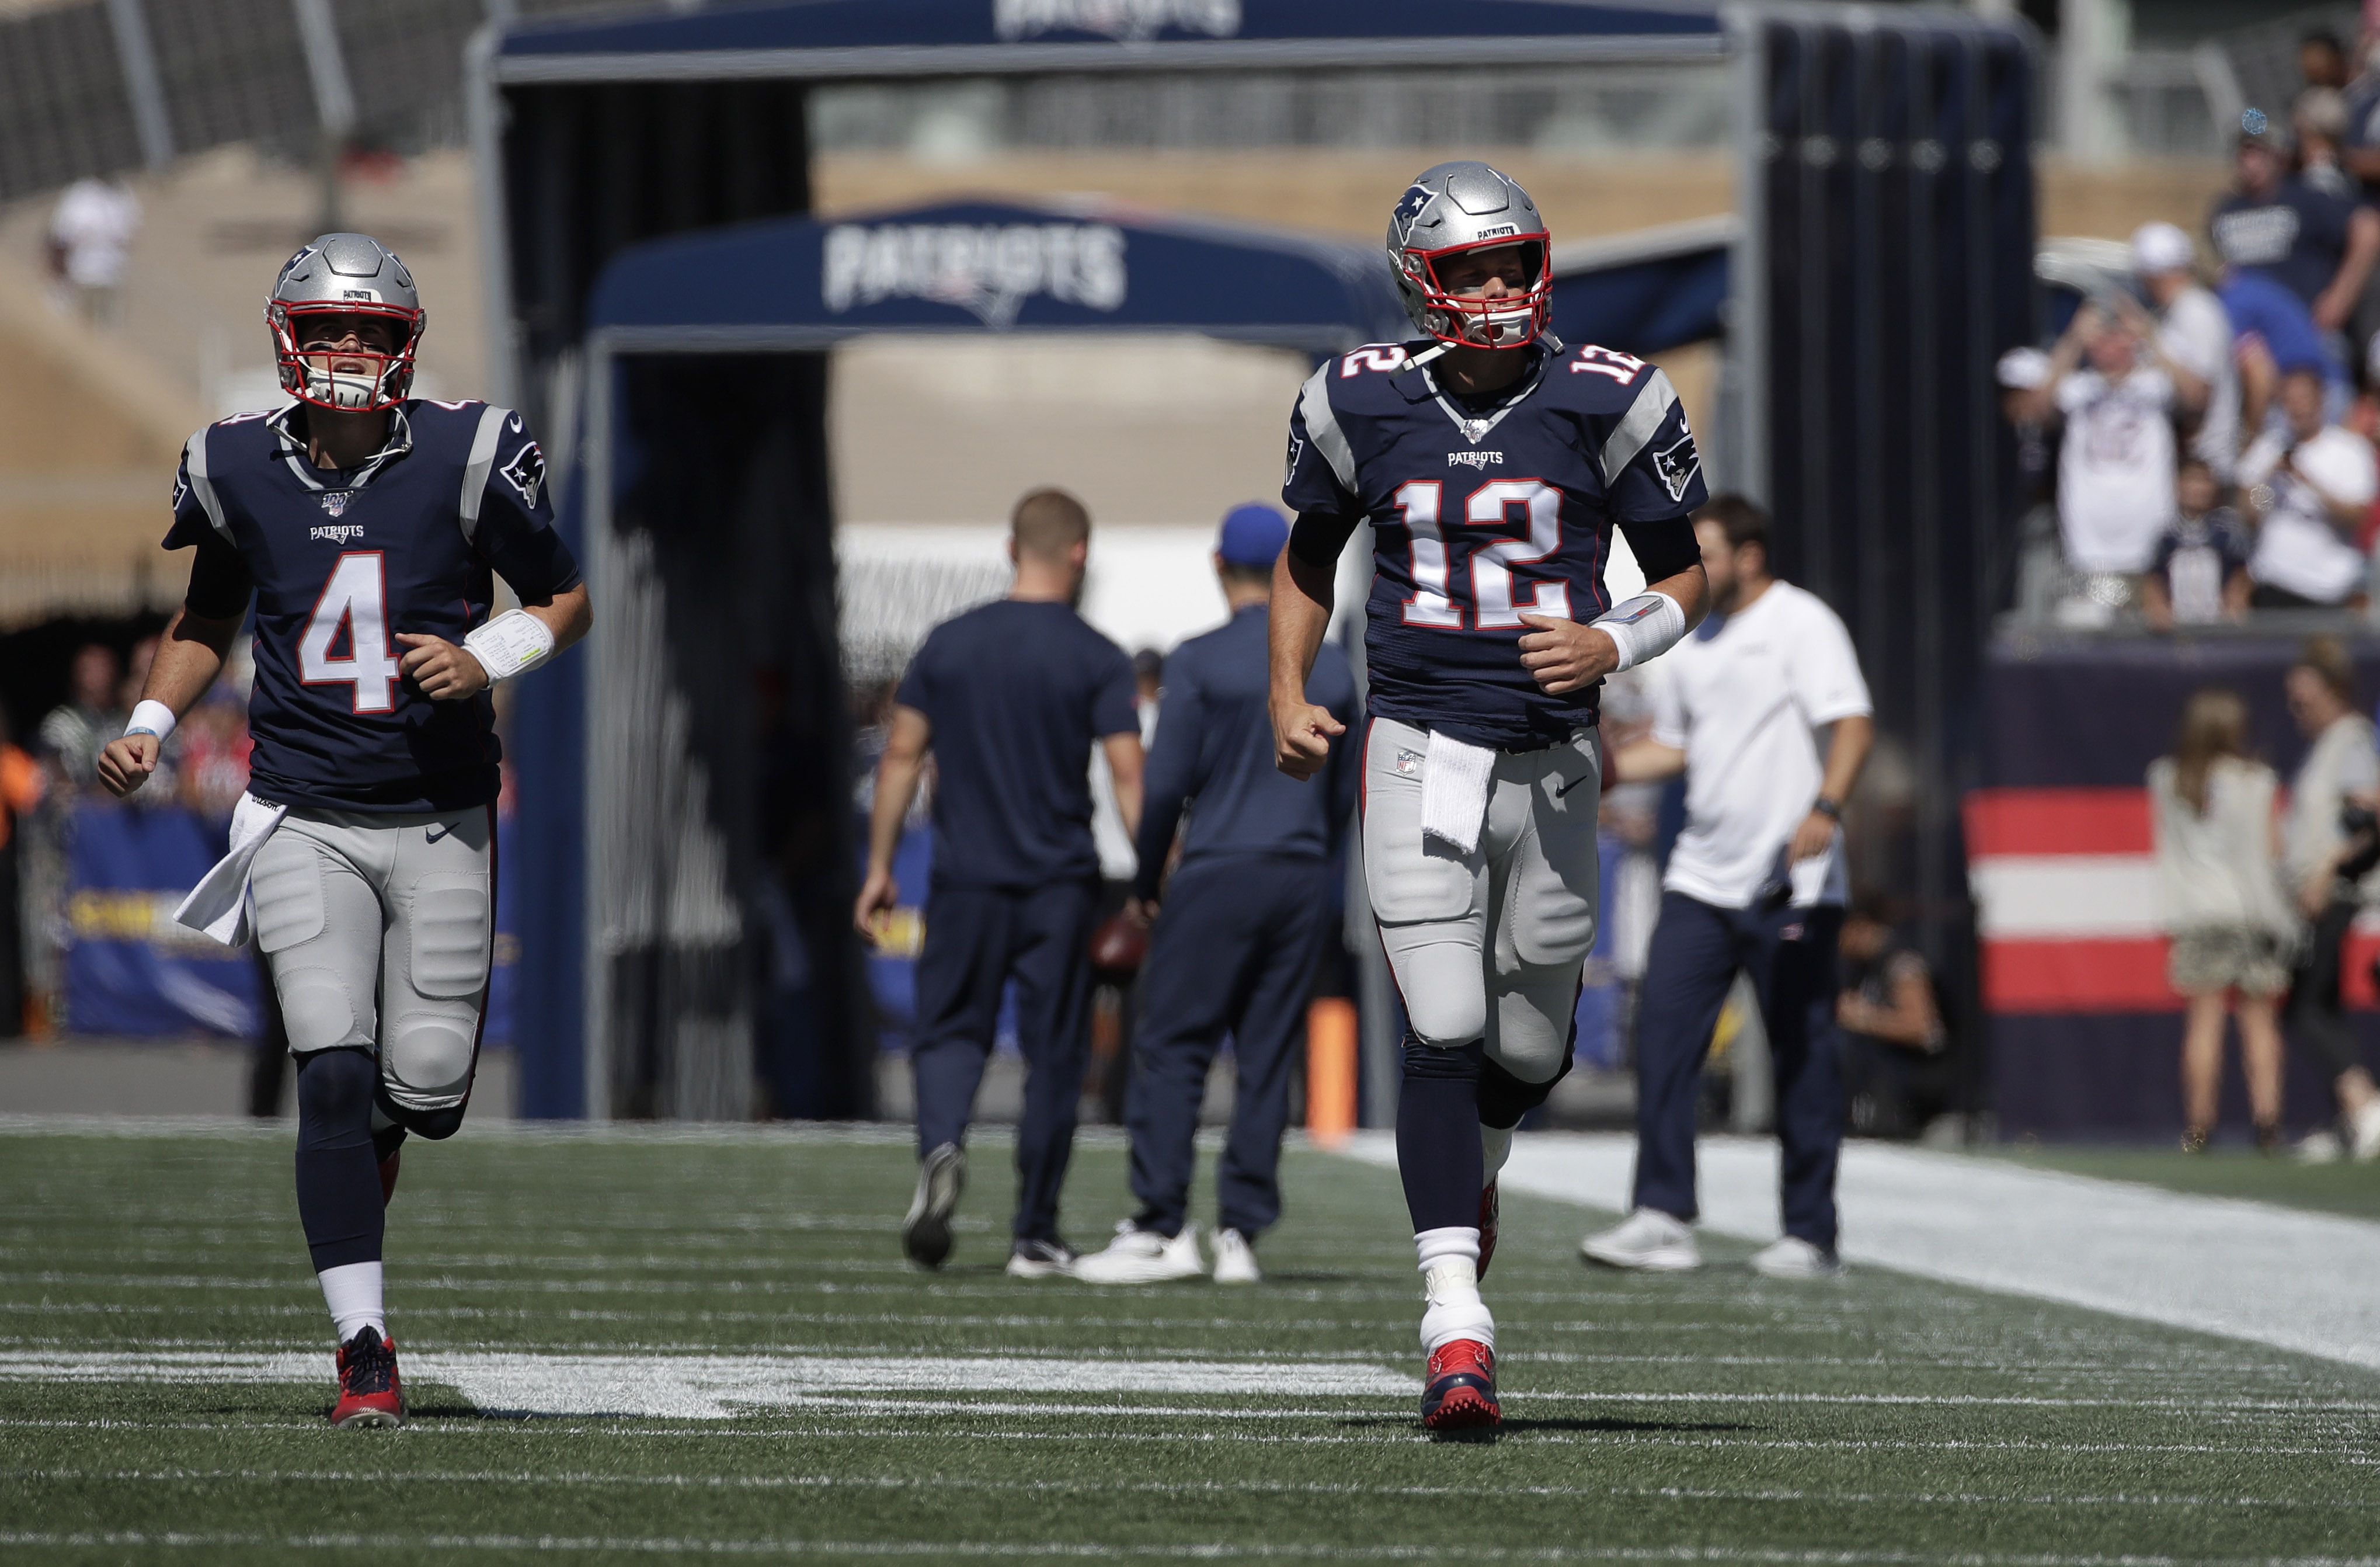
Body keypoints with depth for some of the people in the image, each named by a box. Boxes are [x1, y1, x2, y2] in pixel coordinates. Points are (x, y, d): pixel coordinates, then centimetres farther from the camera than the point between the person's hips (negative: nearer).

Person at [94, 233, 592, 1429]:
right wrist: (152, 724, 2)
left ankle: (356, 1187, 40)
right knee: (334, 1079, -13)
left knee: (425, 1090, 1)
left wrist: (485, 659, -14)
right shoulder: (239, 470, 0)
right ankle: (363, 1348, -8)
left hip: (440, 821, 0)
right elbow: (208, 616, 17)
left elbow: (566, 600, 5)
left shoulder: (467, 458, -7)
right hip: (305, 821, 0)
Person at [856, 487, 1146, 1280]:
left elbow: (900, 758, 5)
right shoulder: (1097, 659, -4)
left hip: (965, 880, 1)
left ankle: (941, 1147, -21)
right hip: (1061, 886, -1)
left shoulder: (948, 644, 4)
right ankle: (1034, 1232, 8)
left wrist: (879, 869, 11)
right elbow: (1129, 778, -9)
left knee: (951, 1034, 10)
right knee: (1052, 1053, 7)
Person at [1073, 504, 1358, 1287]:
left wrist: (1147, 881, 3)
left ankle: (1162, 1228, -9)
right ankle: (1241, 1232, 4)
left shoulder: (1199, 662, -6)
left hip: (1218, 872, -5)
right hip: (1301, 884, 5)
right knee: (1268, 1060, 6)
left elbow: (1166, 783, -7)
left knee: (1172, 1049, -2)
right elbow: (1344, 795, 14)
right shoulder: (1332, 669, 9)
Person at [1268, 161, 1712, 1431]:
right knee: (1444, 1032, -13)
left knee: (1530, 1047, 10)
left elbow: (1683, 576, 7)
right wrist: (1288, 695, 3)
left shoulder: (1606, 402, -1)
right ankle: (1455, 1325, -15)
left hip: (1554, 755, 1)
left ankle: (1472, 1164, 47)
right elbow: (1308, 559, 17)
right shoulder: (1363, 404, 2)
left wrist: (1611, 645, -13)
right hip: (1421, 744, -1)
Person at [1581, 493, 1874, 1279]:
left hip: (1791, 887, -7)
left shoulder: (1802, 624, -6)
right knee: (1662, 1033, -5)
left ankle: (1810, 1234, 5)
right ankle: (1662, 1219, -4)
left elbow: (1854, 724, -16)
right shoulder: (1692, 643, 16)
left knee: (1804, 1055, -1)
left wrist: (1825, 809, -30)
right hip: (1702, 880, 7)